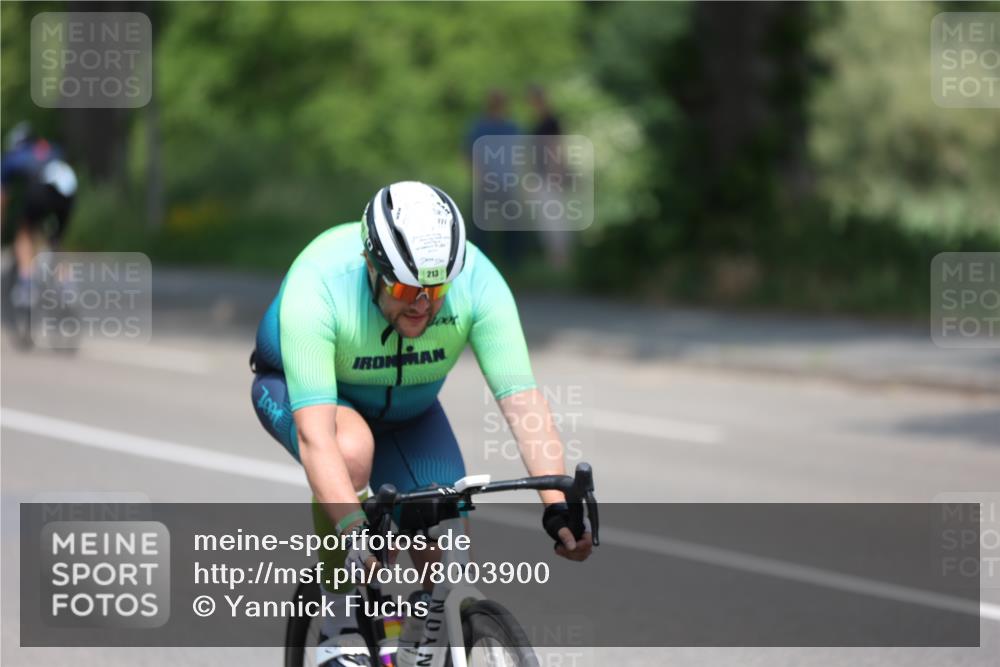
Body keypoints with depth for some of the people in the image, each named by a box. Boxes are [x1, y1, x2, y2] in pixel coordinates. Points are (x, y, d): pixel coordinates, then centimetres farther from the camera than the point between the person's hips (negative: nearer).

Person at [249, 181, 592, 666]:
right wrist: (354, 529, -57)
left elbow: (521, 399, -35)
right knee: (353, 449, -37)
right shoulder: (316, 286, -38)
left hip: (406, 408, 3)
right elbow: (314, 430, -45)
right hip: (300, 387, -3)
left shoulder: (476, 280, -30)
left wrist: (558, 505, -47)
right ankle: (340, 624, -19)